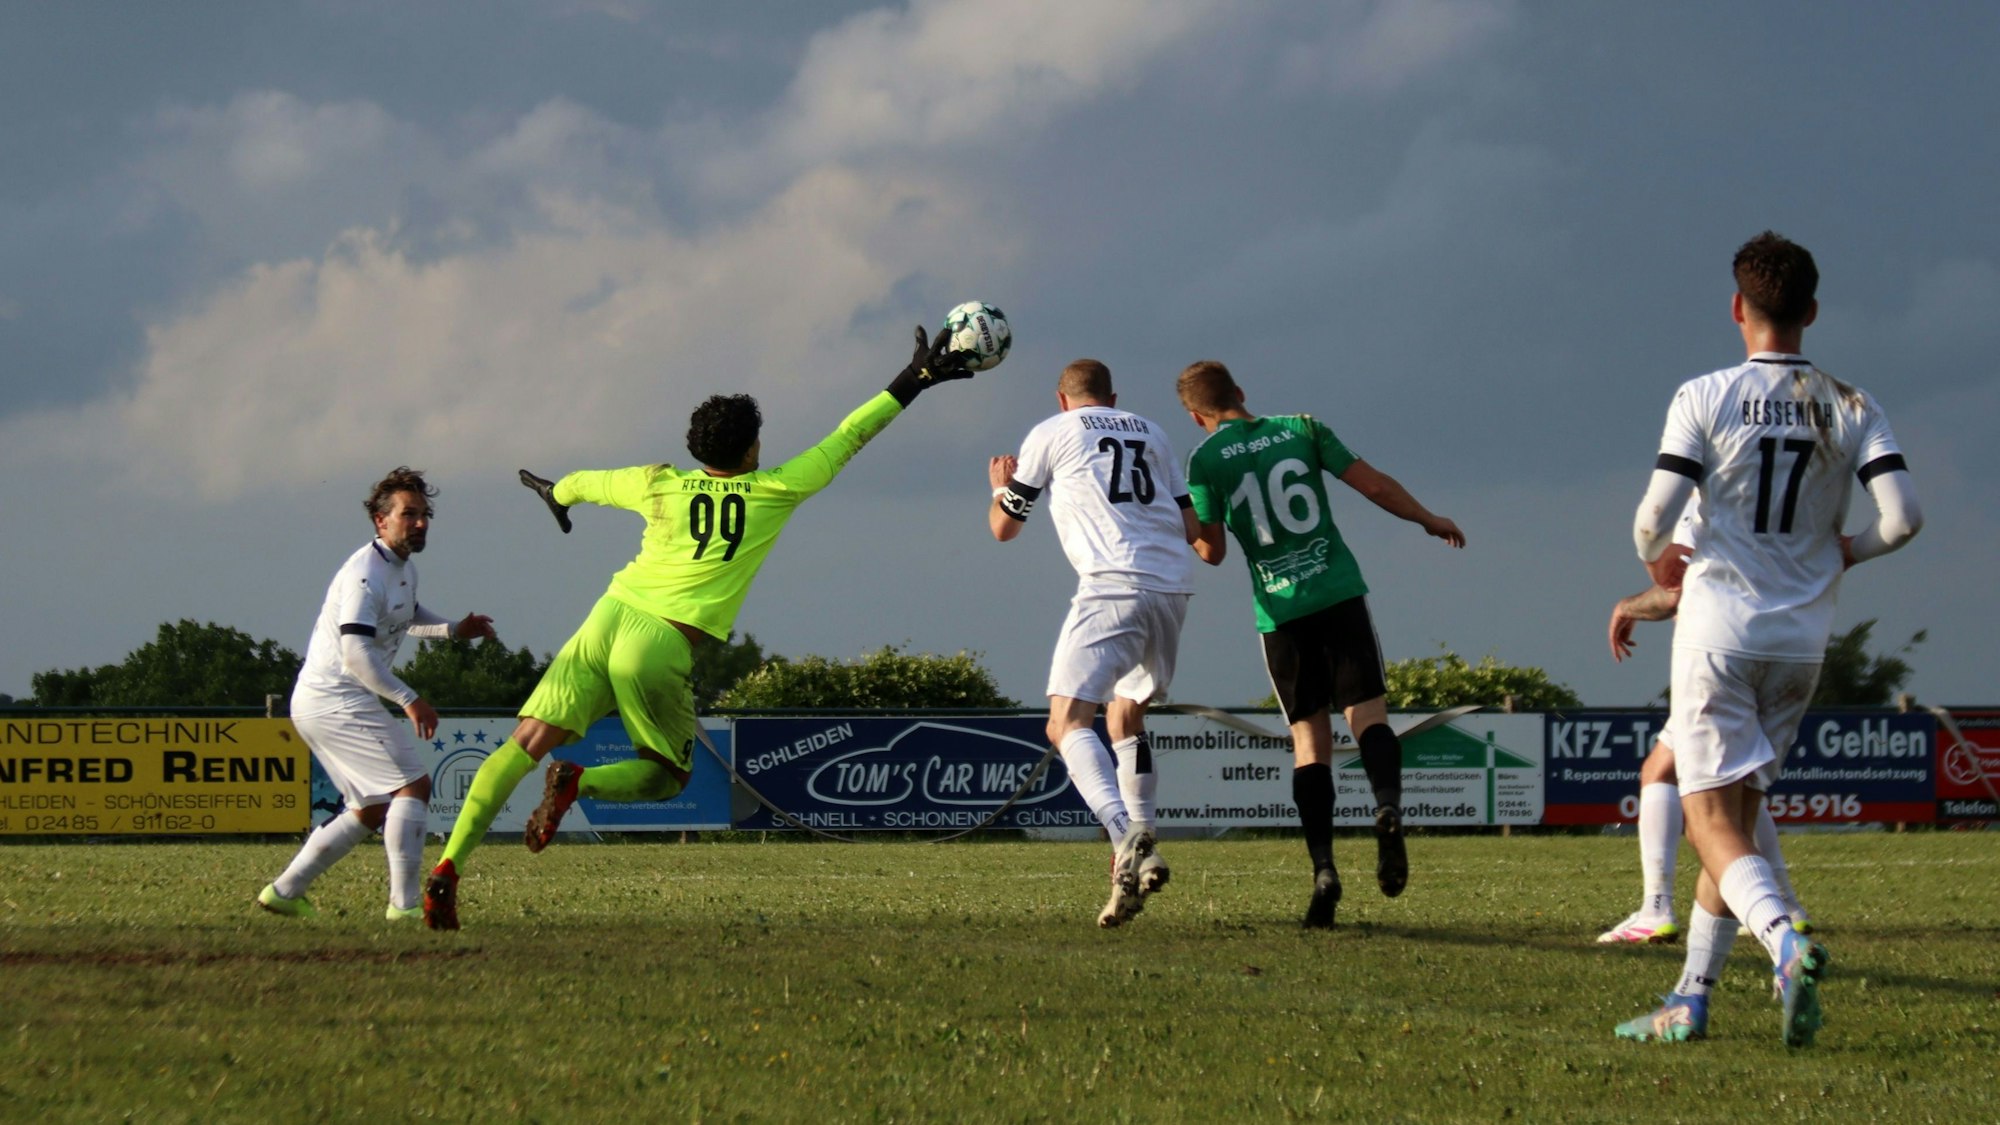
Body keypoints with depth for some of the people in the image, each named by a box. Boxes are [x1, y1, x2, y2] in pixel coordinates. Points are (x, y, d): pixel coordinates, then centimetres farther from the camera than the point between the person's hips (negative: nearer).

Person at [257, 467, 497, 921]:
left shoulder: (405, 569, 13)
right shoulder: (365, 574, -18)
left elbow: (408, 618, 35)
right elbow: (355, 653, -27)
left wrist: (455, 628, 19)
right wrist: (409, 700, -28)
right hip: (335, 701, -11)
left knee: (373, 810, 16)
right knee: (413, 785, -13)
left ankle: (284, 891, 17)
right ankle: (405, 903, -16)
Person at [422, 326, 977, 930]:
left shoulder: (658, 485, 13)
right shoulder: (774, 492, 5)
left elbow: (583, 484, 32)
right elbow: (846, 438, 14)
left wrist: (553, 491, 55)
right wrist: (915, 381, 23)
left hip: (607, 621, 3)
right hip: (661, 647, -3)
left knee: (525, 745, 1)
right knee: (665, 777, 16)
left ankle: (448, 867, -12)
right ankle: (578, 781, -15)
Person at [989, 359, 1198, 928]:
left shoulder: (1052, 433, 12)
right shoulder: (1151, 434, 23)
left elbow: (1004, 527, 17)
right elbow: (1191, 528, 22)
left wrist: (1001, 486, 40)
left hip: (1113, 586, -6)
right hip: (1173, 587, 6)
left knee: (1067, 723, -12)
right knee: (1125, 716, 23)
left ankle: (1128, 837, -36)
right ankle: (1140, 857, 16)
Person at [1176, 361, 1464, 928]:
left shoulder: (1206, 460, 3)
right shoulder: (1302, 429, 8)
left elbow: (1212, 551, 2)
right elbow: (1374, 484, 8)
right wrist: (1429, 520, 22)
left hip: (1278, 610, 0)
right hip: (1339, 592, 0)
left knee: (1309, 737, 6)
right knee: (1369, 714, 2)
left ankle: (1323, 867, -9)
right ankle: (1388, 803, -30)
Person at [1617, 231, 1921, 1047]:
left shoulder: (1705, 398, -7)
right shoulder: (1851, 409, 2)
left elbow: (1655, 518, -13)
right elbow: (1903, 517, -9)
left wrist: (1658, 565, 11)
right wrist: (1848, 552, 13)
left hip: (1719, 629, -4)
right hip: (1802, 639, 4)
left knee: (1712, 820, -5)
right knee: (1734, 814, 16)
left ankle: (1785, 943, -32)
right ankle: (1690, 1001, 16)